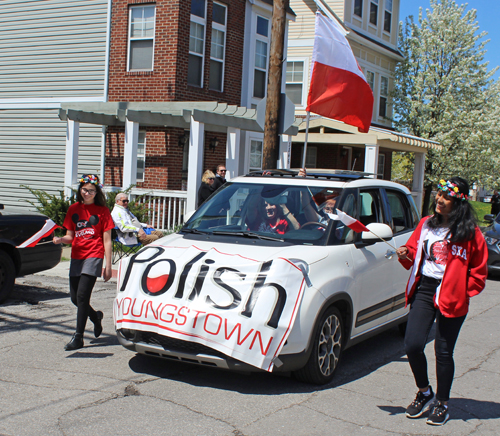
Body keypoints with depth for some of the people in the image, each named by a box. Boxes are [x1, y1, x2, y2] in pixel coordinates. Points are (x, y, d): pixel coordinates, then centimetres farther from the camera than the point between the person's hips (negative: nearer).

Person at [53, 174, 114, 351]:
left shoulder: (102, 211, -1)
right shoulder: (74, 209, 10)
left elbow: (107, 240, 0)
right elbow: (70, 236, 12)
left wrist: (108, 266, -4)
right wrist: (60, 239, -12)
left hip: (93, 256, -5)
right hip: (76, 256, 5)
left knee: (82, 295, -14)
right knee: (75, 298, 7)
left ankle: (78, 336, -6)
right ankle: (96, 317, 36)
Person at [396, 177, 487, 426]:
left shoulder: (470, 233, -4)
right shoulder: (426, 224, 9)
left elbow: (479, 271, 1)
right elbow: (414, 250, 17)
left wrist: (462, 292, -8)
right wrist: (405, 254, -4)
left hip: (450, 297, -4)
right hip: (423, 290, 4)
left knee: (443, 351, 3)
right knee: (412, 344, -5)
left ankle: (442, 403, 22)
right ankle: (424, 392, 20)